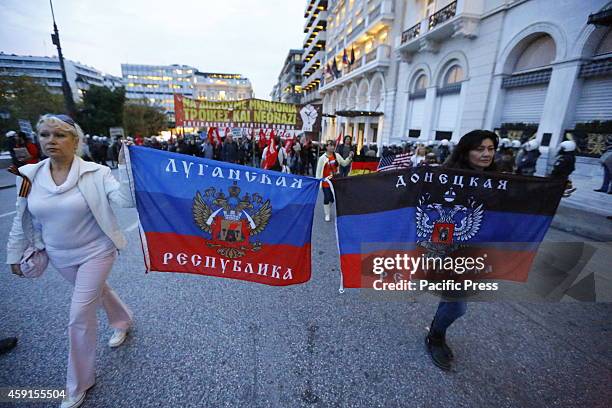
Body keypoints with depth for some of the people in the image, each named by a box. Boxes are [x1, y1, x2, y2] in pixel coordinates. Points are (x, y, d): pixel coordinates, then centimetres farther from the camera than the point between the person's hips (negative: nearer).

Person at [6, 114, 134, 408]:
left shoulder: (95, 173, -16)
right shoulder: (29, 175, -3)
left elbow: (127, 200, -29)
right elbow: (22, 221, 8)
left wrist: (125, 167, -35)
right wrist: (14, 254, 12)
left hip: (96, 253, -5)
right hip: (59, 257, 5)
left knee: (79, 317, -1)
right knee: (96, 290, 26)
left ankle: (79, 384, 22)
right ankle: (123, 321, 57)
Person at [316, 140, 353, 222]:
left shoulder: (337, 155, 0)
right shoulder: (322, 158, -13)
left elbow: (344, 163, 10)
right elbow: (318, 171, -10)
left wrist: (349, 157, -6)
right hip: (326, 181, -4)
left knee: (333, 197, 14)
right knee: (327, 197, 1)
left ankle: (327, 209, 41)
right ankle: (327, 214, 16)